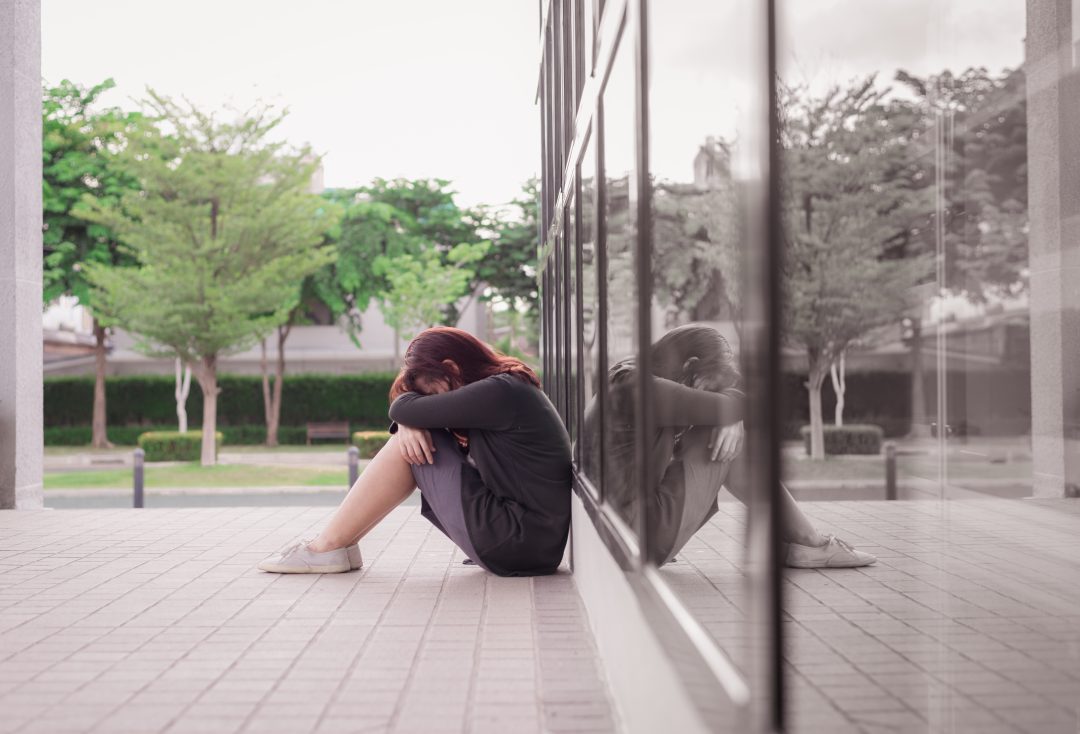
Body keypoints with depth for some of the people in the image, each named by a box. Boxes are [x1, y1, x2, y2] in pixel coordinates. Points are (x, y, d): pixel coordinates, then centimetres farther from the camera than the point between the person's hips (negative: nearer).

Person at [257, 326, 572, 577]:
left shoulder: (500, 392, -16)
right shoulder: (507, 389, 14)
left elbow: (404, 409, -14)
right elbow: (405, 417, 15)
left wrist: (408, 411, 8)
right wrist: (407, 424, -7)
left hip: (517, 545, -9)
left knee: (408, 447, -7)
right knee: (412, 439, 10)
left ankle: (330, 546, 1)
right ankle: (335, 542, 11)